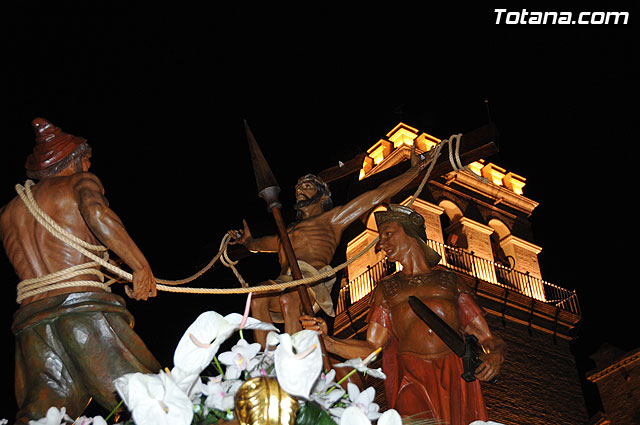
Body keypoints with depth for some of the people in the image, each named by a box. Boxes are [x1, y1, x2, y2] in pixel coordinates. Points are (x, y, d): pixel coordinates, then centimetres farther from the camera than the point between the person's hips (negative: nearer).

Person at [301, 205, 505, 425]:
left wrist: (494, 354, -8)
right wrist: (325, 340, -4)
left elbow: (485, 336, 15)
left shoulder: (450, 281, 19)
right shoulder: (386, 289, 20)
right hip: (413, 381, 0)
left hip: (458, 379, 1)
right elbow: (371, 348, 11)